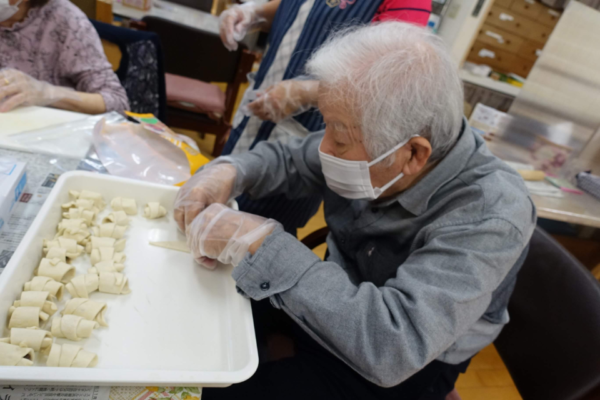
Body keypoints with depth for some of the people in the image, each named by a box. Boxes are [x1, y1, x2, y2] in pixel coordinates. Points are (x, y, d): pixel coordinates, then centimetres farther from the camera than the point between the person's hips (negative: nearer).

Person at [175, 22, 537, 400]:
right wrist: (229, 171, -21)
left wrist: (257, 245, -39)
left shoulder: (490, 214, -32)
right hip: (334, 297, 5)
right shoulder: (372, 144, -17)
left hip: (399, 370, -4)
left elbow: (395, 347, -40)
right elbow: (289, 159, -1)